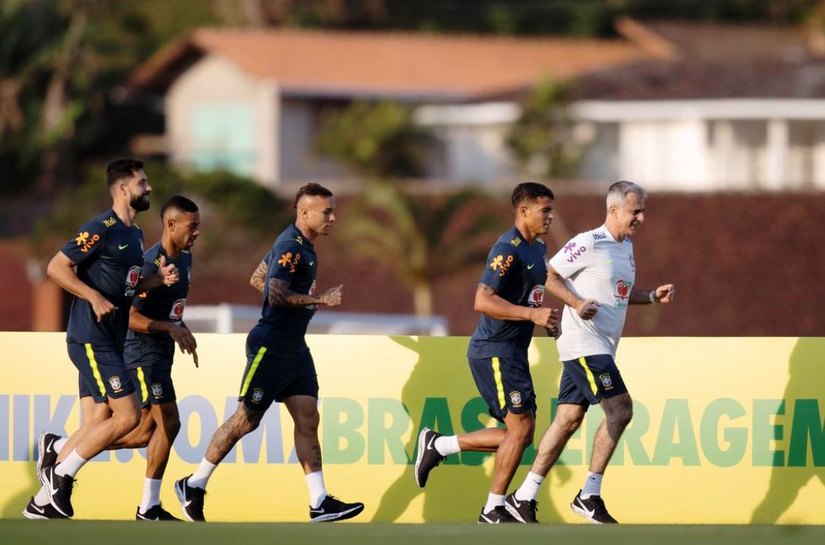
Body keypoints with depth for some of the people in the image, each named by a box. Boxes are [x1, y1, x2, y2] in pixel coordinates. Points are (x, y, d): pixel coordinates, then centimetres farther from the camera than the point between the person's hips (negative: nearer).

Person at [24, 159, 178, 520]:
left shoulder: (134, 234, 16)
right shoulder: (101, 229, -13)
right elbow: (56, 267, -16)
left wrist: (158, 280, 8)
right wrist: (95, 297, -23)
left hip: (109, 340, 10)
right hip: (91, 338, -10)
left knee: (96, 424, 7)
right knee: (127, 416, -13)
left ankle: (43, 503, 11)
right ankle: (61, 474, -3)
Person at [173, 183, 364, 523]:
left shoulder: (302, 245, 15)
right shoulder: (291, 247, -17)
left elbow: (259, 278, 26)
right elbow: (276, 295, -29)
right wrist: (320, 300, -28)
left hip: (293, 347, 10)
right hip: (271, 346, -10)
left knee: (307, 418, 0)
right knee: (246, 419, -2)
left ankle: (319, 504, -4)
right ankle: (194, 485, 12)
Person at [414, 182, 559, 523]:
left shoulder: (538, 249, 15)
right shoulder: (508, 250, -16)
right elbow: (483, 301, -24)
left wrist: (546, 319, 12)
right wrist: (532, 314, -27)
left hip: (513, 351, 10)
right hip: (494, 351, -10)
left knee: (519, 433, 9)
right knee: (521, 426, -11)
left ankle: (437, 445, 20)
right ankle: (493, 510, -2)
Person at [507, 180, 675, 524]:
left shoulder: (626, 247, 16)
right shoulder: (589, 244, -12)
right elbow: (549, 275, -9)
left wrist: (653, 297, 12)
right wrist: (577, 302, -21)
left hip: (601, 348, 9)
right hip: (583, 342, -9)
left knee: (568, 419, 7)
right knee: (620, 409, -15)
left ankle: (524, 498, 9)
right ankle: (589, 495, -8)